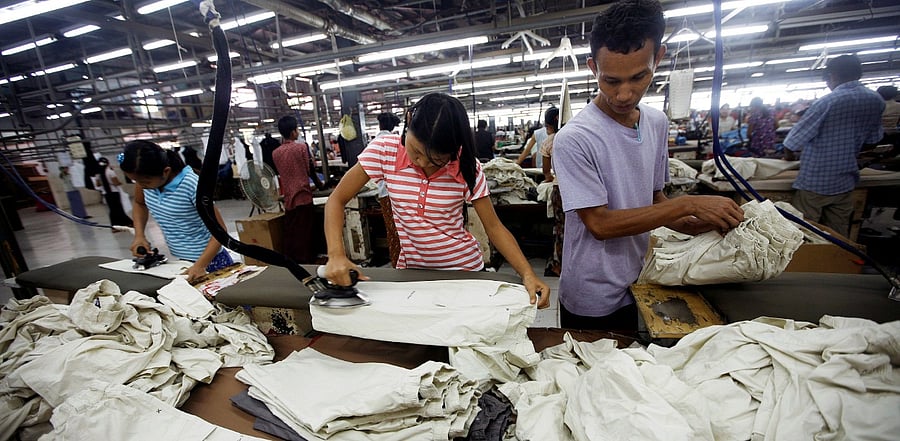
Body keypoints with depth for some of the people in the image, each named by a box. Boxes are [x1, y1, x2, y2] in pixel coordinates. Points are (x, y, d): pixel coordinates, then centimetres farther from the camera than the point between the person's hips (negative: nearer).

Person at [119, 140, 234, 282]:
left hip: (208, 260, -6)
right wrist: (139, 235, 0)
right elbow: (140, 203, 16)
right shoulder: (145, 178, -6)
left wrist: (199, 266, -31)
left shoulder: (192, 186, -25)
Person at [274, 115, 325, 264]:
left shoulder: (275, 153, 8)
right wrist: (320, 185, 14)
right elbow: (310, 170, -1)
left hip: (288, 199, 5)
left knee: (291, 235, 11)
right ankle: (305, 262, 8)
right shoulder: (302, 147, -6)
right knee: (304, 235, 2)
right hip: (303, 196, -5)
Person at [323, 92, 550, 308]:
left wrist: (528, 274, -24)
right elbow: (337, 200, -10)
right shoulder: (384, 150, -16)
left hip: (464, 269, 0)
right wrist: (336, 255, -25)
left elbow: (493, 227, -12)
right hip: (410, 270, 1)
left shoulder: (467, 167, -16)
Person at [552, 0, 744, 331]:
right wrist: (689, 204, -21)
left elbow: (654, 197, 8)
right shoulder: (574, 139, -23)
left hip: (636, 289, 6)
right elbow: (600, 224, -23)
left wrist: (691, 225, -10)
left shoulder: (657, 123, 0)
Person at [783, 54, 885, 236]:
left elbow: (795, 139, -13)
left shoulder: (826, 102, -16)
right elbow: (873, 138, 15)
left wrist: (789, 154, 7)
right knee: (838, 234, 14)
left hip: (815, 182, -6)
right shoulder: (876, 100, 3)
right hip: (846, 182, 6)